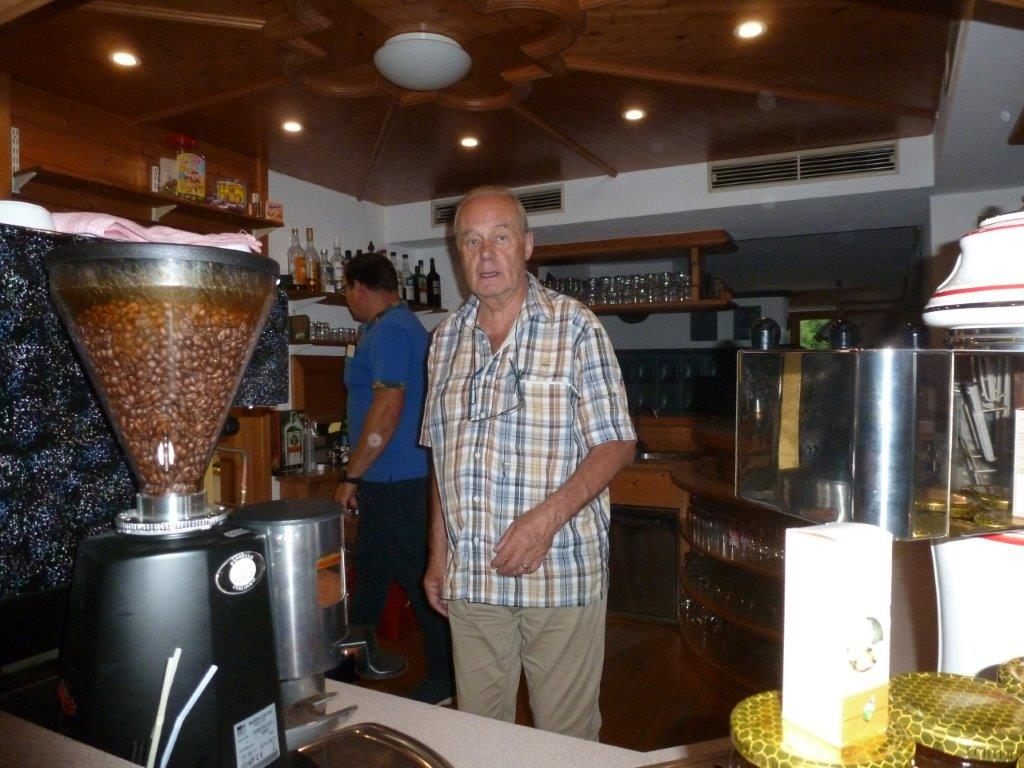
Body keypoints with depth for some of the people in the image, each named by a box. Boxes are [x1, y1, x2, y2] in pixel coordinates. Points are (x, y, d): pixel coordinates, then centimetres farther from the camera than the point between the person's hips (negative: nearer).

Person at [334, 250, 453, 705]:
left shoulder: (389, 330, -16)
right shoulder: (397, 325, 16)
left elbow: (388, 408, -23)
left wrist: (351, 476, -16)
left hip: (396, 481, -11)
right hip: (389, 479, 11)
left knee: (417, 574, -1)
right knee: (371, 569, 20)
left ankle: (445, 678, 12)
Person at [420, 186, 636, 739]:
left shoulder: (575, 326, -5)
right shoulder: (447, 339, 9)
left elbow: (615, 443, -7)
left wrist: (549, 514, -21)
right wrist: (437, 554, 12)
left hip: (562, 573, -4)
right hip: (470, 579, 4)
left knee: (566, 737, 11)